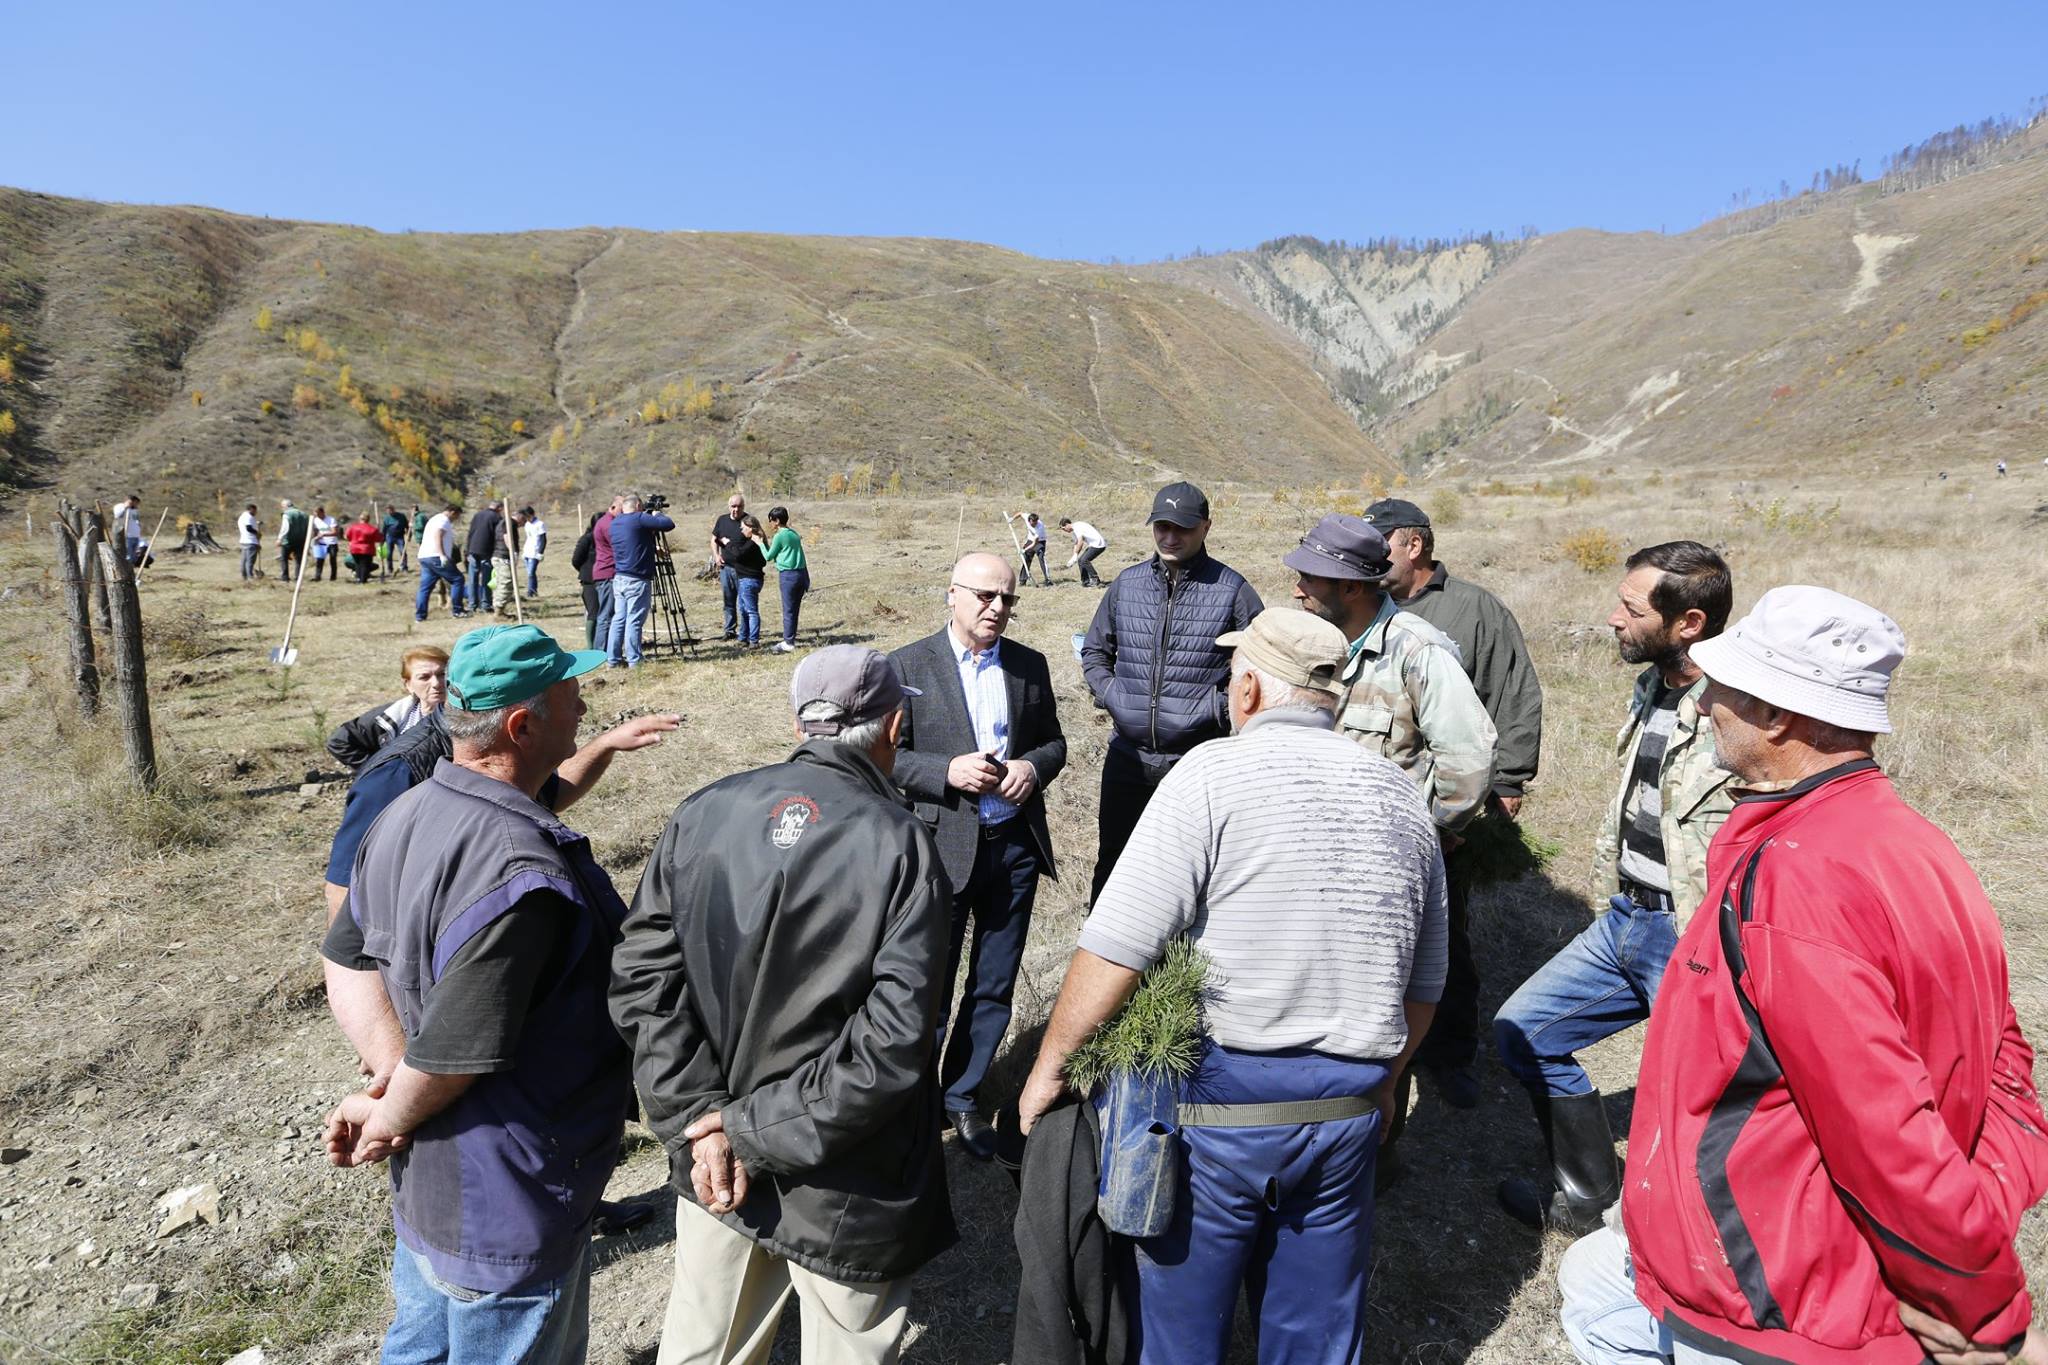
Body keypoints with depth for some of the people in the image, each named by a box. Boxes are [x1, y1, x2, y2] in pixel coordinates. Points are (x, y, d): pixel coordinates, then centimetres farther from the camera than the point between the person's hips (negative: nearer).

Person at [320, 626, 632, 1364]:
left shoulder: (404, 816, -4)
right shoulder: (524, 871, -33)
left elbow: (347, 959, 6)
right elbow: (450, 1055, -28)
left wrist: (390, 1077, 2)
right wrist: (386, 1124, -8)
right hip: (506, 1212, -8)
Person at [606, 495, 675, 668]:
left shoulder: (614, 523, 14)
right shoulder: (639, 519, -11)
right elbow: (669, 524, -11)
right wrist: (657, 515, 8)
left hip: (618, 578, 8)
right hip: (636, 580, -8)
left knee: (618, 619, 10)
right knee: (634, 621, -4)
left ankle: (614, 659, 13)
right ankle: (634, 661, -1)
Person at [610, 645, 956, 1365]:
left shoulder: (701, 814, -7)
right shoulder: (901, 845, -18)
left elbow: (643, 979, -8)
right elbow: (894, 1039, -23)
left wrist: (699, 1118, -8)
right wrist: (755, 1130, -14)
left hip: (710, 1165, 5)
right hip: (840, 1193, -4)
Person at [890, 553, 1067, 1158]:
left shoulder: (1030, 666, 5)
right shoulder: (909, 665, -6)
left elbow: (1053, 741, 12)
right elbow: (889, 755, -6)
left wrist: (1033, 766, -10)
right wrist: (948, 770, -21)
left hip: (1016, 844, 4)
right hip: (942, 845, -3)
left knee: (994, 986, 15)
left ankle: (963, 1096, 34)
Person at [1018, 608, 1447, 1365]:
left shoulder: (1214, 773, -13)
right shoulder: (1401, 796, 6)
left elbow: (1115, 949, -18)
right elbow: (1424, 981, 13)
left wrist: (1049, 1065, -6)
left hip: (1221, 1101, -5)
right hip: (1348, 1110, 6)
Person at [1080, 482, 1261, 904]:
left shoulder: (1232, 589, -6)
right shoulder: (1127, 584, 6)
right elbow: (1094, 651, 18)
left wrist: (1219, 708, -11)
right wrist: (1109, 694, 1)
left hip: (1199, 761, -3)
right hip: (1128, 755, 4)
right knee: (1112, 861, 16)